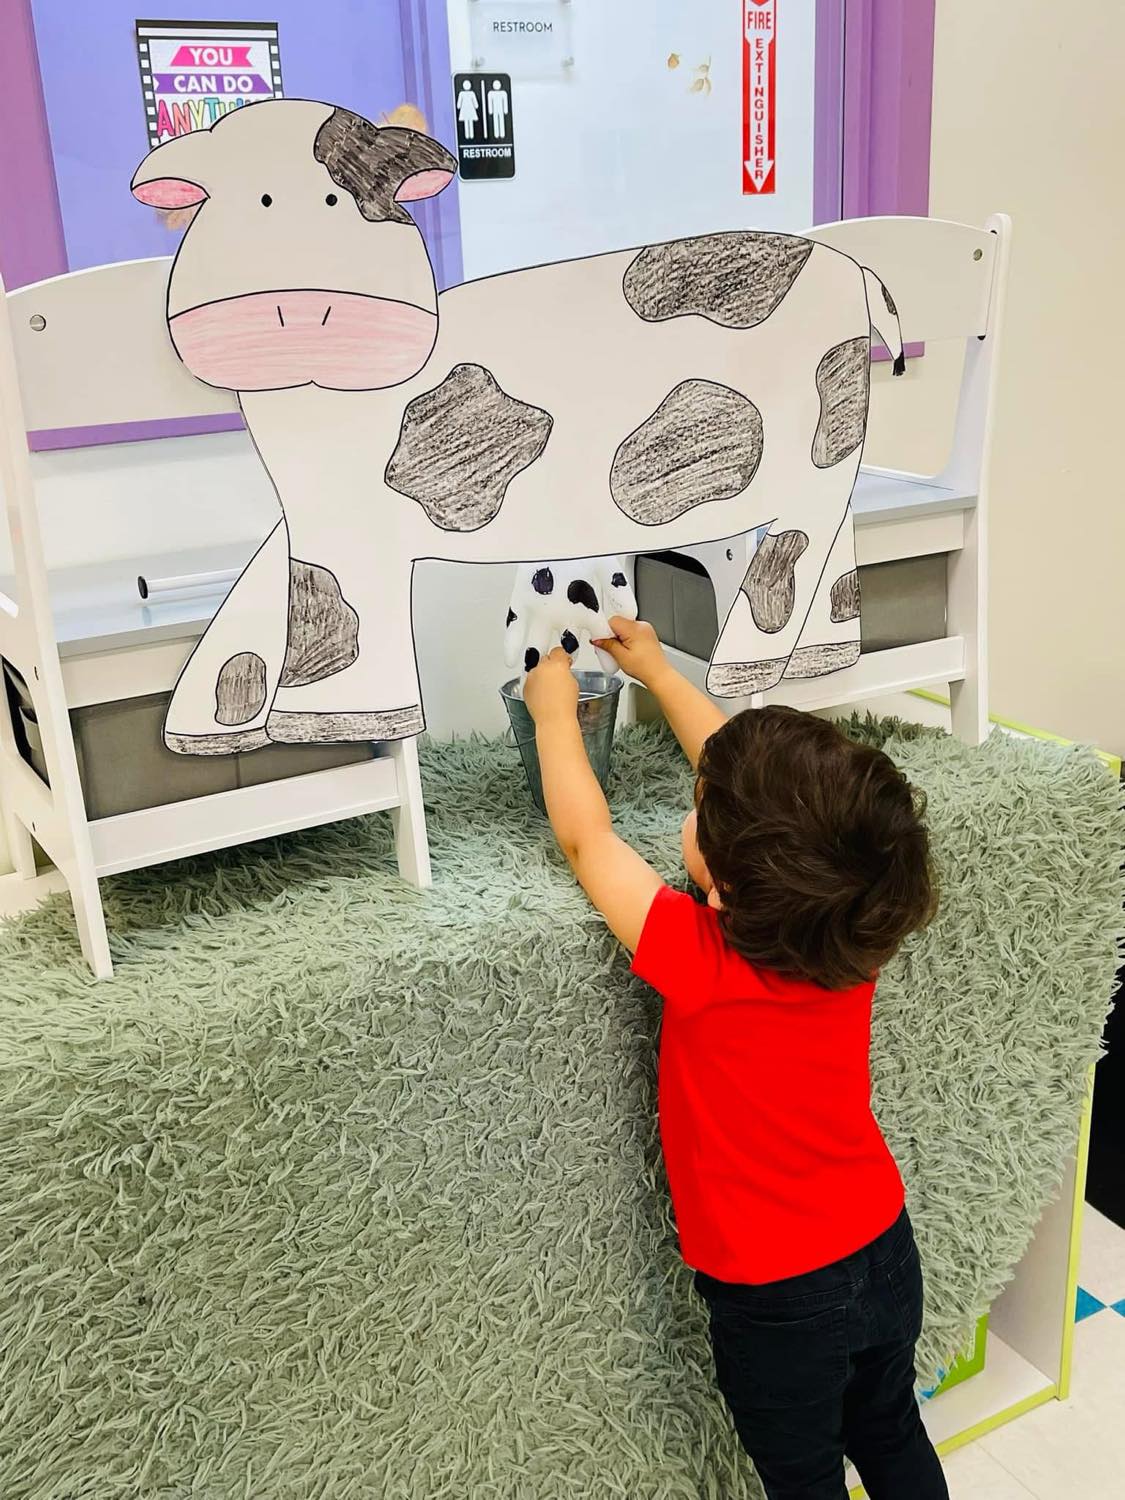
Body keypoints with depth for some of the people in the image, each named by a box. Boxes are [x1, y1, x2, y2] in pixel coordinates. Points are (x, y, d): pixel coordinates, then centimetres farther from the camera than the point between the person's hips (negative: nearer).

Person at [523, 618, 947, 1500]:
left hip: (778, 1297, -5)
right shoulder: (855, 927, -16)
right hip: (888, 1253, 5)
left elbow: (586, 839, -18)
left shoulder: (698, 960, -32)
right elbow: (756, 779, -4)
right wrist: (658, 672, 7)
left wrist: (555, 707, -3)